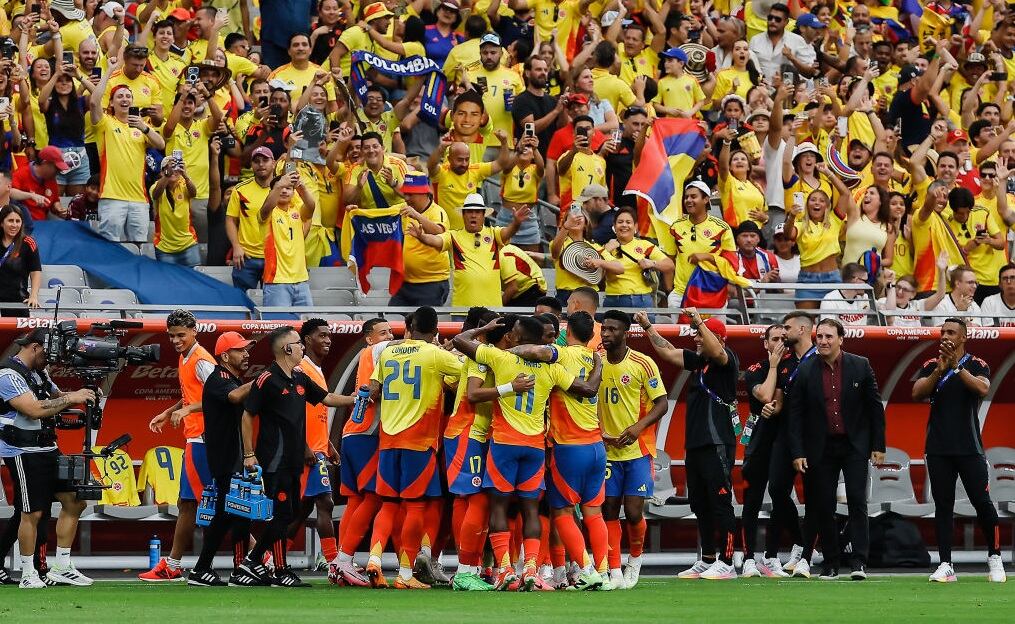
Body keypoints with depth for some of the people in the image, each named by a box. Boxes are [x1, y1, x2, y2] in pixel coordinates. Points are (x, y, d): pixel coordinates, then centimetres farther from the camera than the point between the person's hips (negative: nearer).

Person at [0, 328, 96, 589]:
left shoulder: (39, 373, 15)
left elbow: (57, 398, 23)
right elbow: (35, 410, -24)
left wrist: (83, 394, 2)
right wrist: (71, 398, -19)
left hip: (47, 449, 9)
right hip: (23, 452, -9)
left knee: (74, 502, 7)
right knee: (32, 513, -6)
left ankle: (62, 569, 13)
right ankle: (28, 575, 4)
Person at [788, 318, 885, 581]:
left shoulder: (860, 366, -1)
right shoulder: (805, 371, -1)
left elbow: (875, 407, 3)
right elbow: (795, 414, 1)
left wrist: (878, 445, 0)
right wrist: (797, 452, -5)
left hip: (855, 445, -1)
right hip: (821, 448, 1)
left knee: (857, 500, -8)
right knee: (823, 507, 2)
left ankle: (858, 562, -9)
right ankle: (830, 564, 9)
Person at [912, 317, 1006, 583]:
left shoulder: (977, 365, 2)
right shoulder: (930, 366, 10)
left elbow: (982, 389, -17)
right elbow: (917, 394, -5)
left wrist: (956, 366, -24)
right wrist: (939, 370, -19)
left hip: (969, 448, -2)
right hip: (938, 449, 2)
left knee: (982, 502, -5)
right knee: (943, 506, 2)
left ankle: (994, 558, 10)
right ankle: (945, 565, 3)